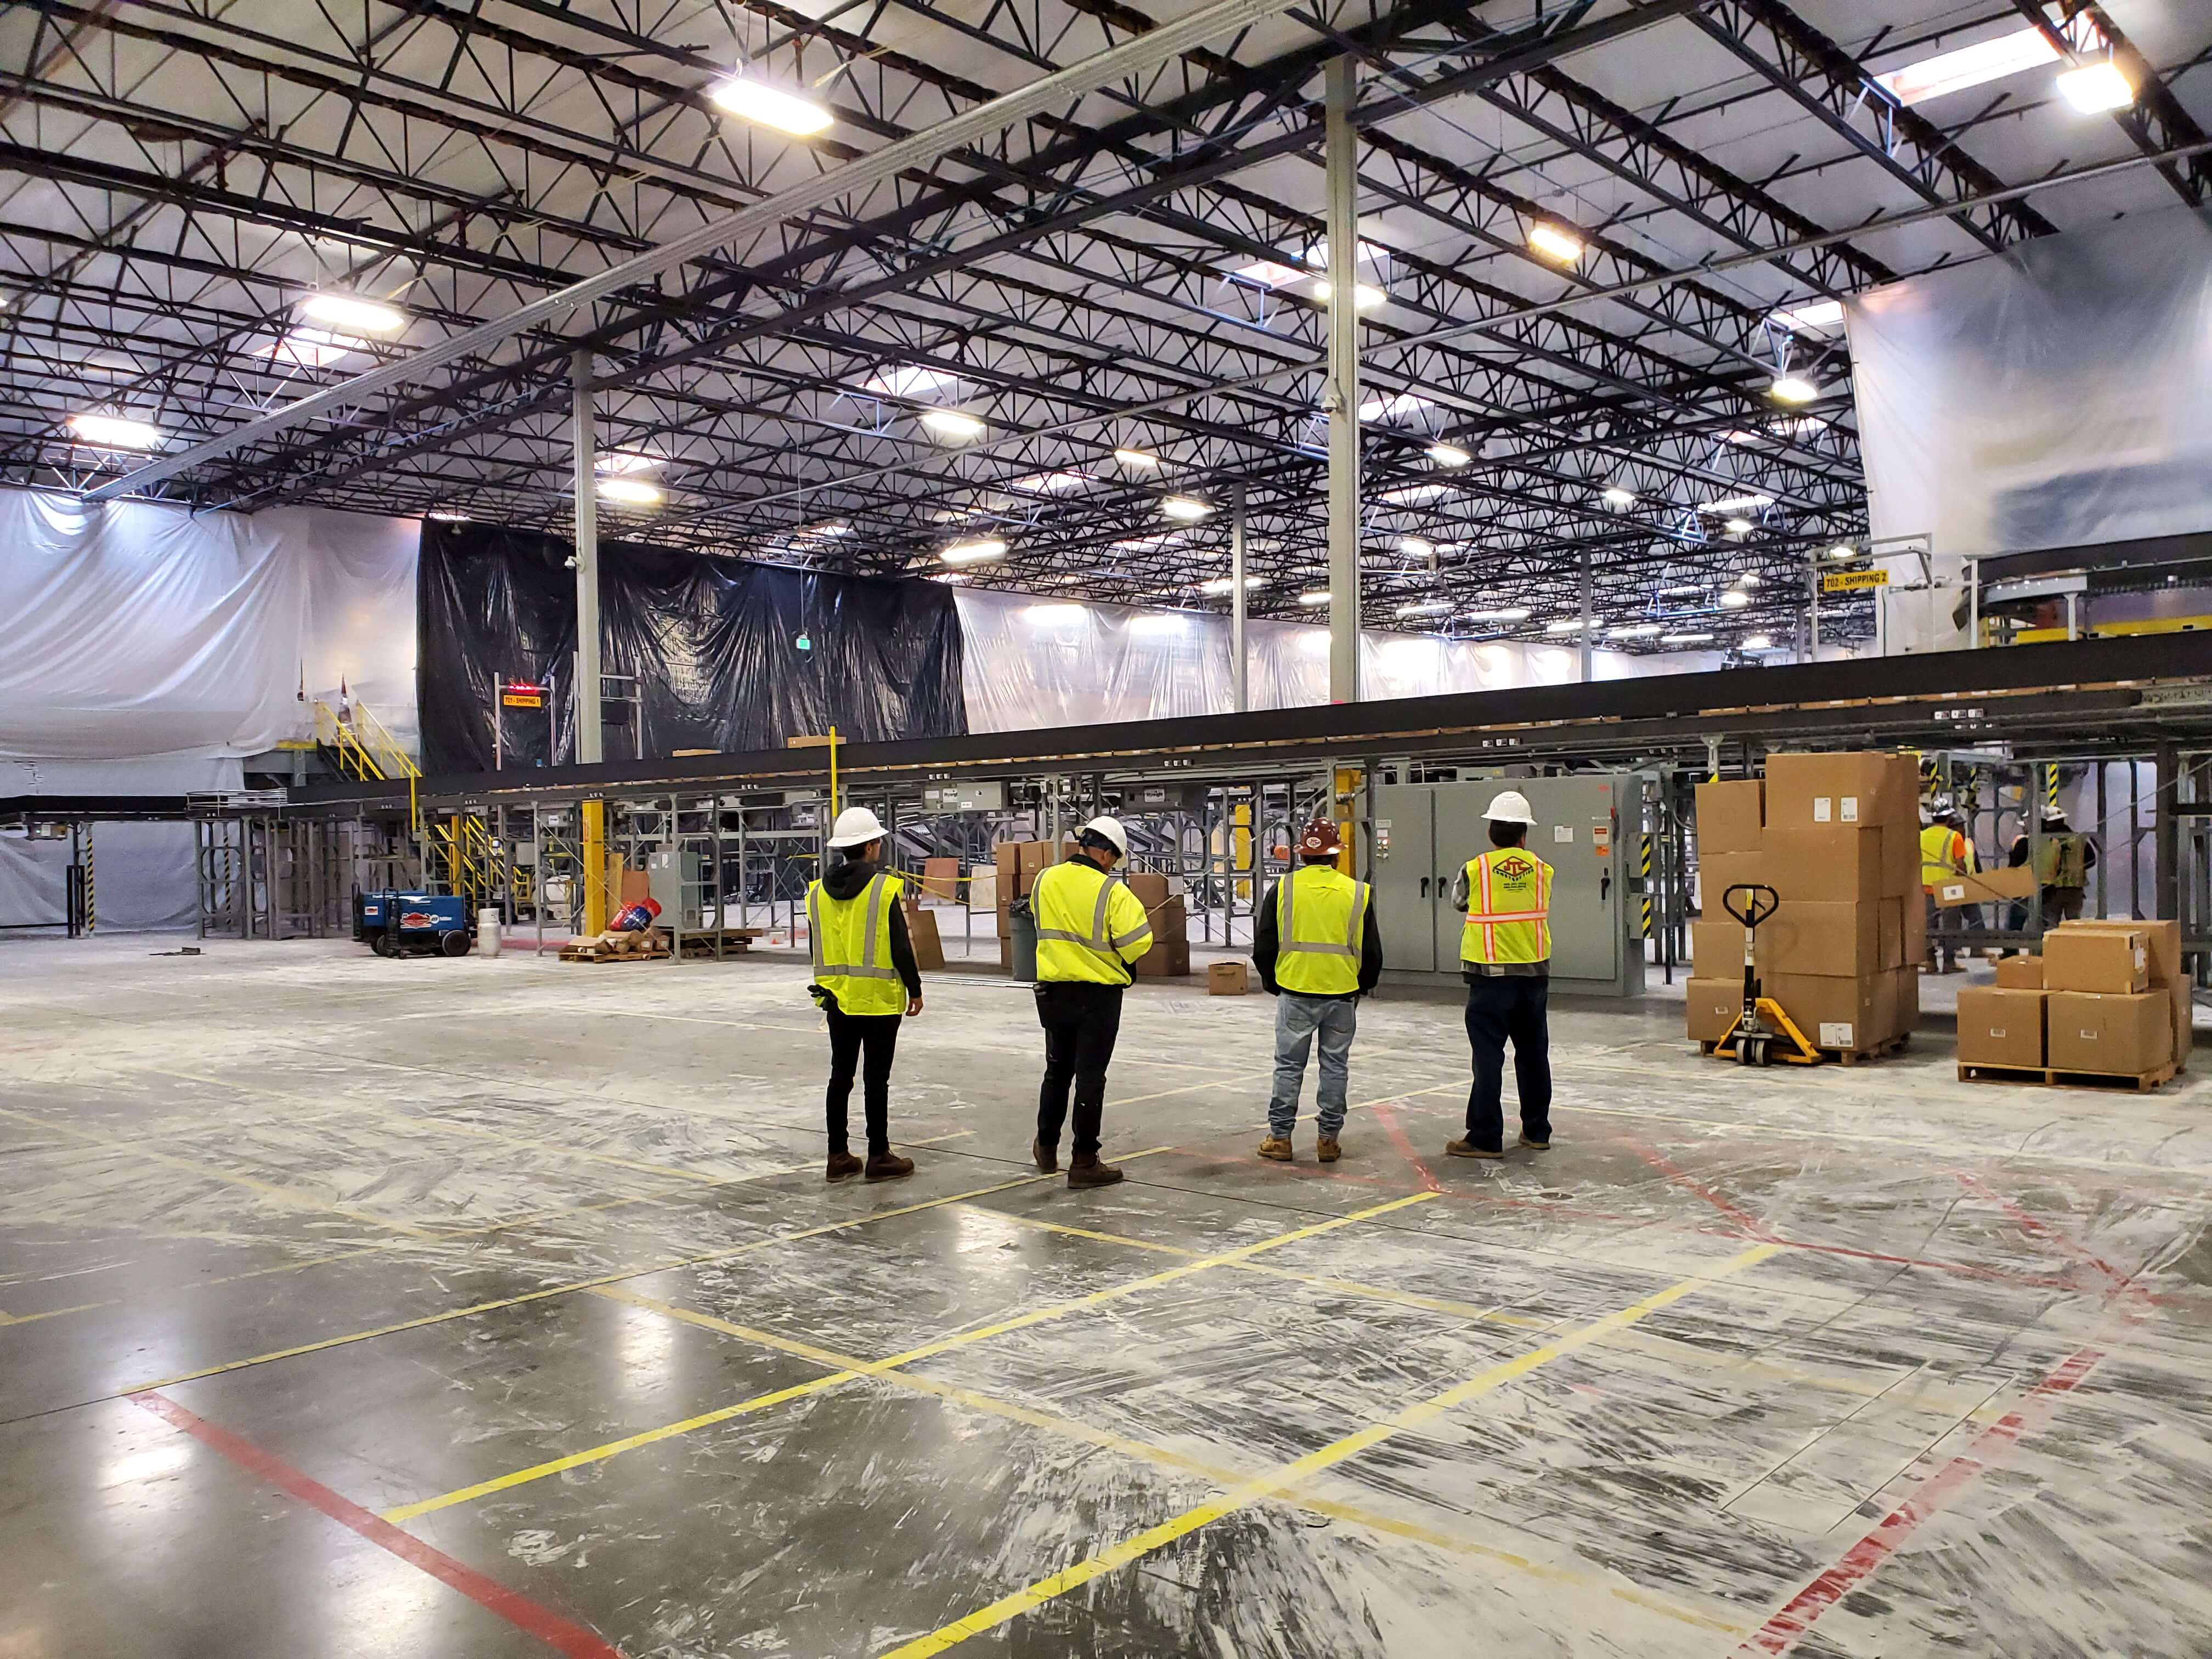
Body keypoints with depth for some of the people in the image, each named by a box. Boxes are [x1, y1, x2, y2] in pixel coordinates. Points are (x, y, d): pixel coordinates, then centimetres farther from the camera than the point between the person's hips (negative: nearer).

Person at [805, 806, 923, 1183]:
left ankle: (839, 1155, 17)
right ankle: (879, 1157, 7)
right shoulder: (884, 888, -13)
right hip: (879, 998, -5)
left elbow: (818, 948, 12)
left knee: (840, 1076, 12)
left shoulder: (818, 892, 5)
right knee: (876, 1079, 1)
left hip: (837, 998, 6)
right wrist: (915, 989, -1)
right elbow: (901, 946, -12)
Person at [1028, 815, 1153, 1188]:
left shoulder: (1044, 880, -1)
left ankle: (1047, 1147, 32)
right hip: (1099, 994, -5)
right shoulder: (1111, 891, -18)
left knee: (1057, 1070, 21)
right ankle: (1084, 1162, 8)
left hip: (1053, 990, 5)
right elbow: (1137, 941, -20)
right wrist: (1114, 958, 1)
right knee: (1090, 1076, 3)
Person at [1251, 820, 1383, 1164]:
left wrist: (1272, 983, 17)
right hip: (1342, 995, 1)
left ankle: (1280, 1137, 12)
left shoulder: (1283, 889, -3)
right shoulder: (1357, 893, 0)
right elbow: (1372, 952, 6)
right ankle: (1328, 1138, 14)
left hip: (1295, 993, -1)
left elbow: (1263, 947, 1)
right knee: (1335, 1067, 10)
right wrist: (1362, 986, 22)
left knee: (1289, 1065, 8)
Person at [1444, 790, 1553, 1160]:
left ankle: (1485, 1138, -2)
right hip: (1534, 975, 4)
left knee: (1488, 1058, -2)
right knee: (1534, 1054, 14)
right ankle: (1537, 1130, 24)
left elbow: (1457, 901, 9)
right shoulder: (1542, 870, 0)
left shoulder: (1474, 870, -8)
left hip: (1490, 976, -4)